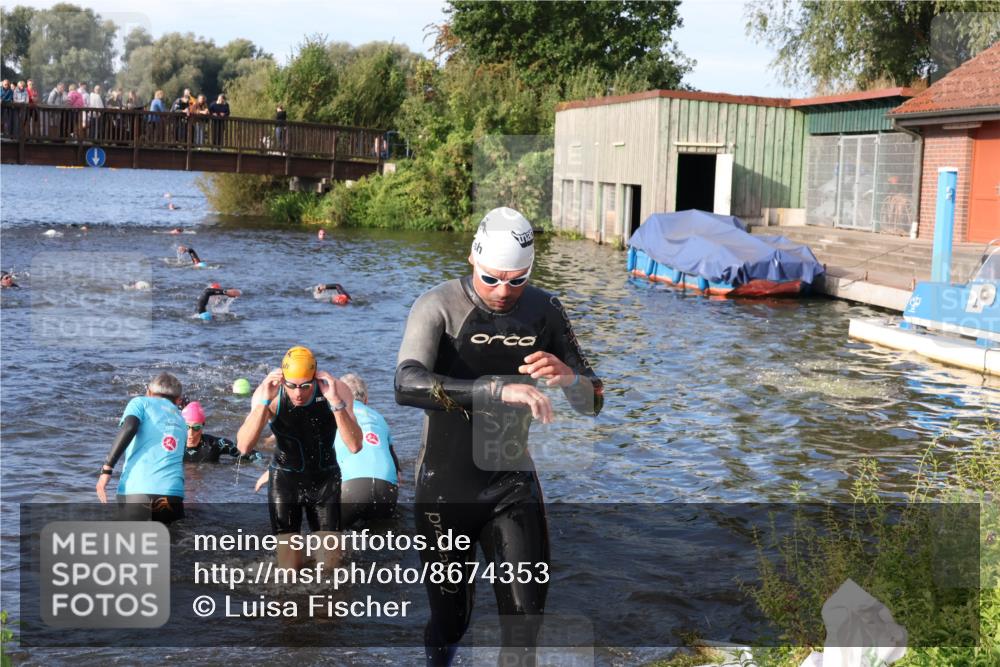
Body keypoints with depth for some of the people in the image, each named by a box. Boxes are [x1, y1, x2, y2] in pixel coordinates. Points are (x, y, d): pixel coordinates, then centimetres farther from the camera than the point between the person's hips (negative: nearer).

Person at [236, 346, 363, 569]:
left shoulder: (337, 390, -20)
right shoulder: (269, 394, -20)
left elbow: (355, 445, -29)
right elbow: (244, 447, -29)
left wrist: (336, 402, -39)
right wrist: (265, 402, -38)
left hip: (325, 480, 1)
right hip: (285, 481, 0)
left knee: (328, 569, -1)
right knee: (289, 569, -3)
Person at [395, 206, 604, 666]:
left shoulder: (544, 310, -2)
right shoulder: (439, 306, -14)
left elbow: (591, 404, 2)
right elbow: (408, 385, -33)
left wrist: (567, 375, -22)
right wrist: (498, 389, -44)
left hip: (513, 481, 3)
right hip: (446, 486, -2)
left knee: (526, 611, -8)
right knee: (451, 615, 11)